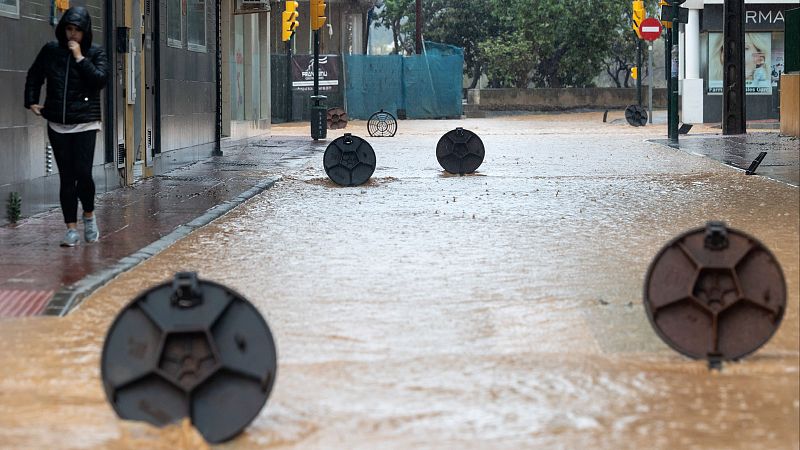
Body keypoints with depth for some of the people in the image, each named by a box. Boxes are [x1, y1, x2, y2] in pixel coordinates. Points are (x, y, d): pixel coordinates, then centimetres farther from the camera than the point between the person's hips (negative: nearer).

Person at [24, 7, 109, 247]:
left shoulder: (95, 53, 1)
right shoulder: (50, 50, 7)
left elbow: (100, 79, -15)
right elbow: (34, 76, 20)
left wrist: (80, 58, -14)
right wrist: (32, 101, 12)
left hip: (85, 124, -2)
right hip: (58, 125, 2)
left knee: (83, 173, -13)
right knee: (66, 177, 3)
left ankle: (89, 215, 15)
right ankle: (71, 229, 8)